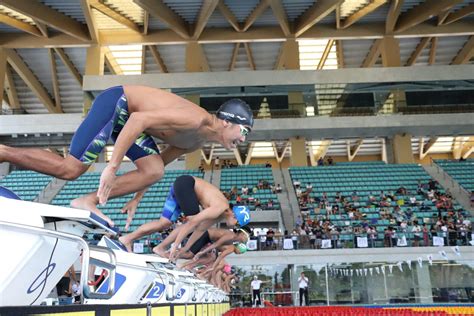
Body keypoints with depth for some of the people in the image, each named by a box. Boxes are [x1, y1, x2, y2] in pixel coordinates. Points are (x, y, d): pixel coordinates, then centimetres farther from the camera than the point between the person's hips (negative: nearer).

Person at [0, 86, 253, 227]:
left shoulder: (197, 143, 8)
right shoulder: (197, 119, -25)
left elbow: (156, 165, 19)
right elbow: (140, 119, -31)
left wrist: (136, 198, 17)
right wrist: (112, 167, -32)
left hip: (127, 118, 9)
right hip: (115, 103, -9)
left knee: (154, 171, -9)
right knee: (70, 168, -13)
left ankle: (88, 202, -8)